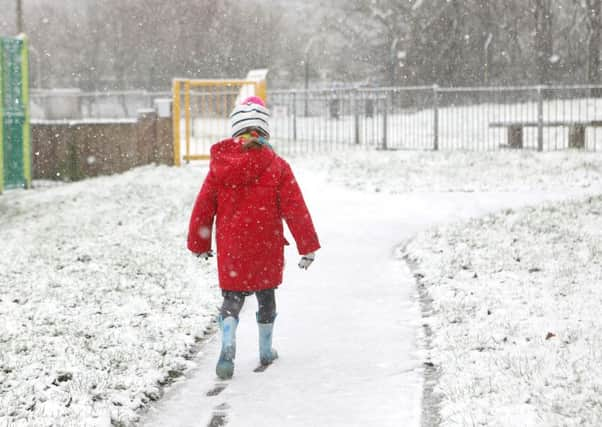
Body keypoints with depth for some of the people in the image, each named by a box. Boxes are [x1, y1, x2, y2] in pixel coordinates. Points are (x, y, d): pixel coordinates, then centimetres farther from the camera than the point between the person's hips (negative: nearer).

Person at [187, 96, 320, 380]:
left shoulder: (220, 164, -4)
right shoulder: (276, 166, -10)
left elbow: (203, 207, 3)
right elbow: (295, 209, -8)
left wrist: (199, 244, 16)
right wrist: (308, 245, 0)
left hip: (230, 250, 1)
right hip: (266, 249, -1)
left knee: (231, 299, 9)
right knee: (266, 297, 19)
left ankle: (228, 348, -14)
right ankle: (266, 350, 31)